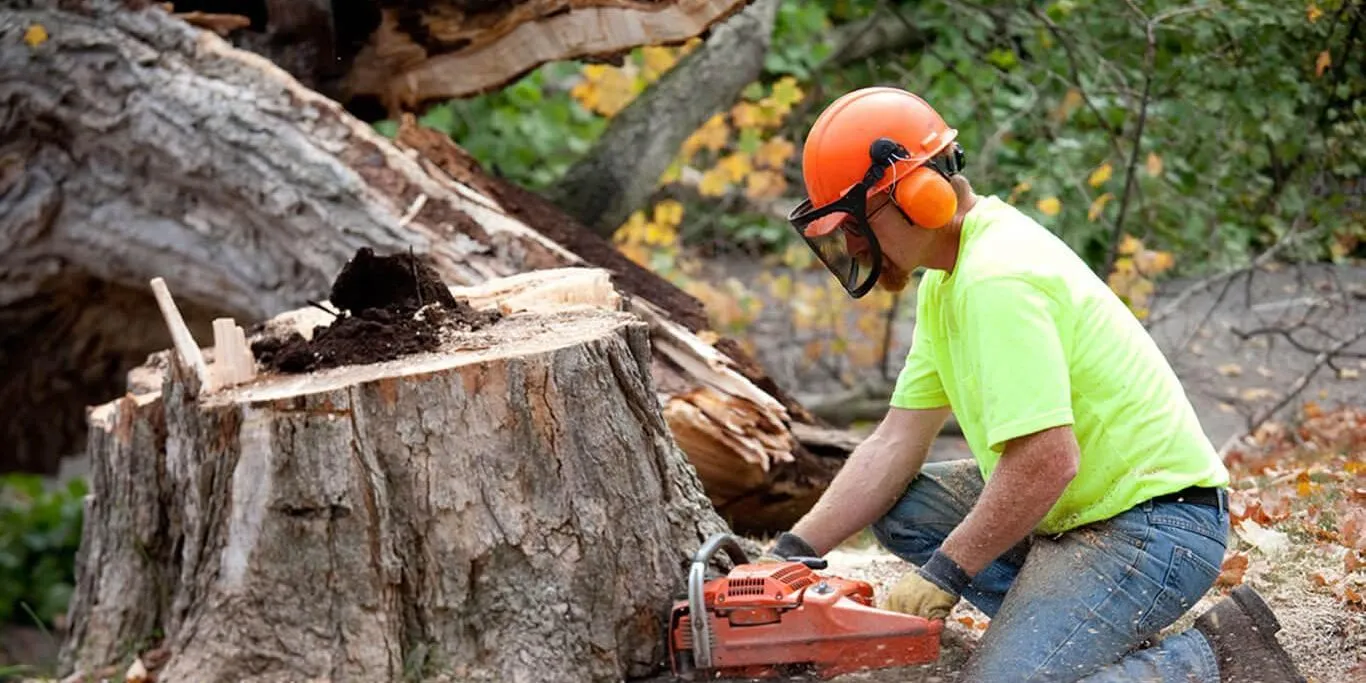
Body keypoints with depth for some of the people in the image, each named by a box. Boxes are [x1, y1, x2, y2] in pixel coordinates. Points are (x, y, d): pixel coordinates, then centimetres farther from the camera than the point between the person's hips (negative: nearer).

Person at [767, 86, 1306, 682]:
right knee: (900, 505, 10)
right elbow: (897, 443, 9)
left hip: (1153, 525, -11)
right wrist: (789, 554, 1)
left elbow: (1046, 460, -29)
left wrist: (945, 572, -16)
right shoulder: (950, 274, 9)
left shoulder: (997, 280, -23)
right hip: (1074, 512, 11)